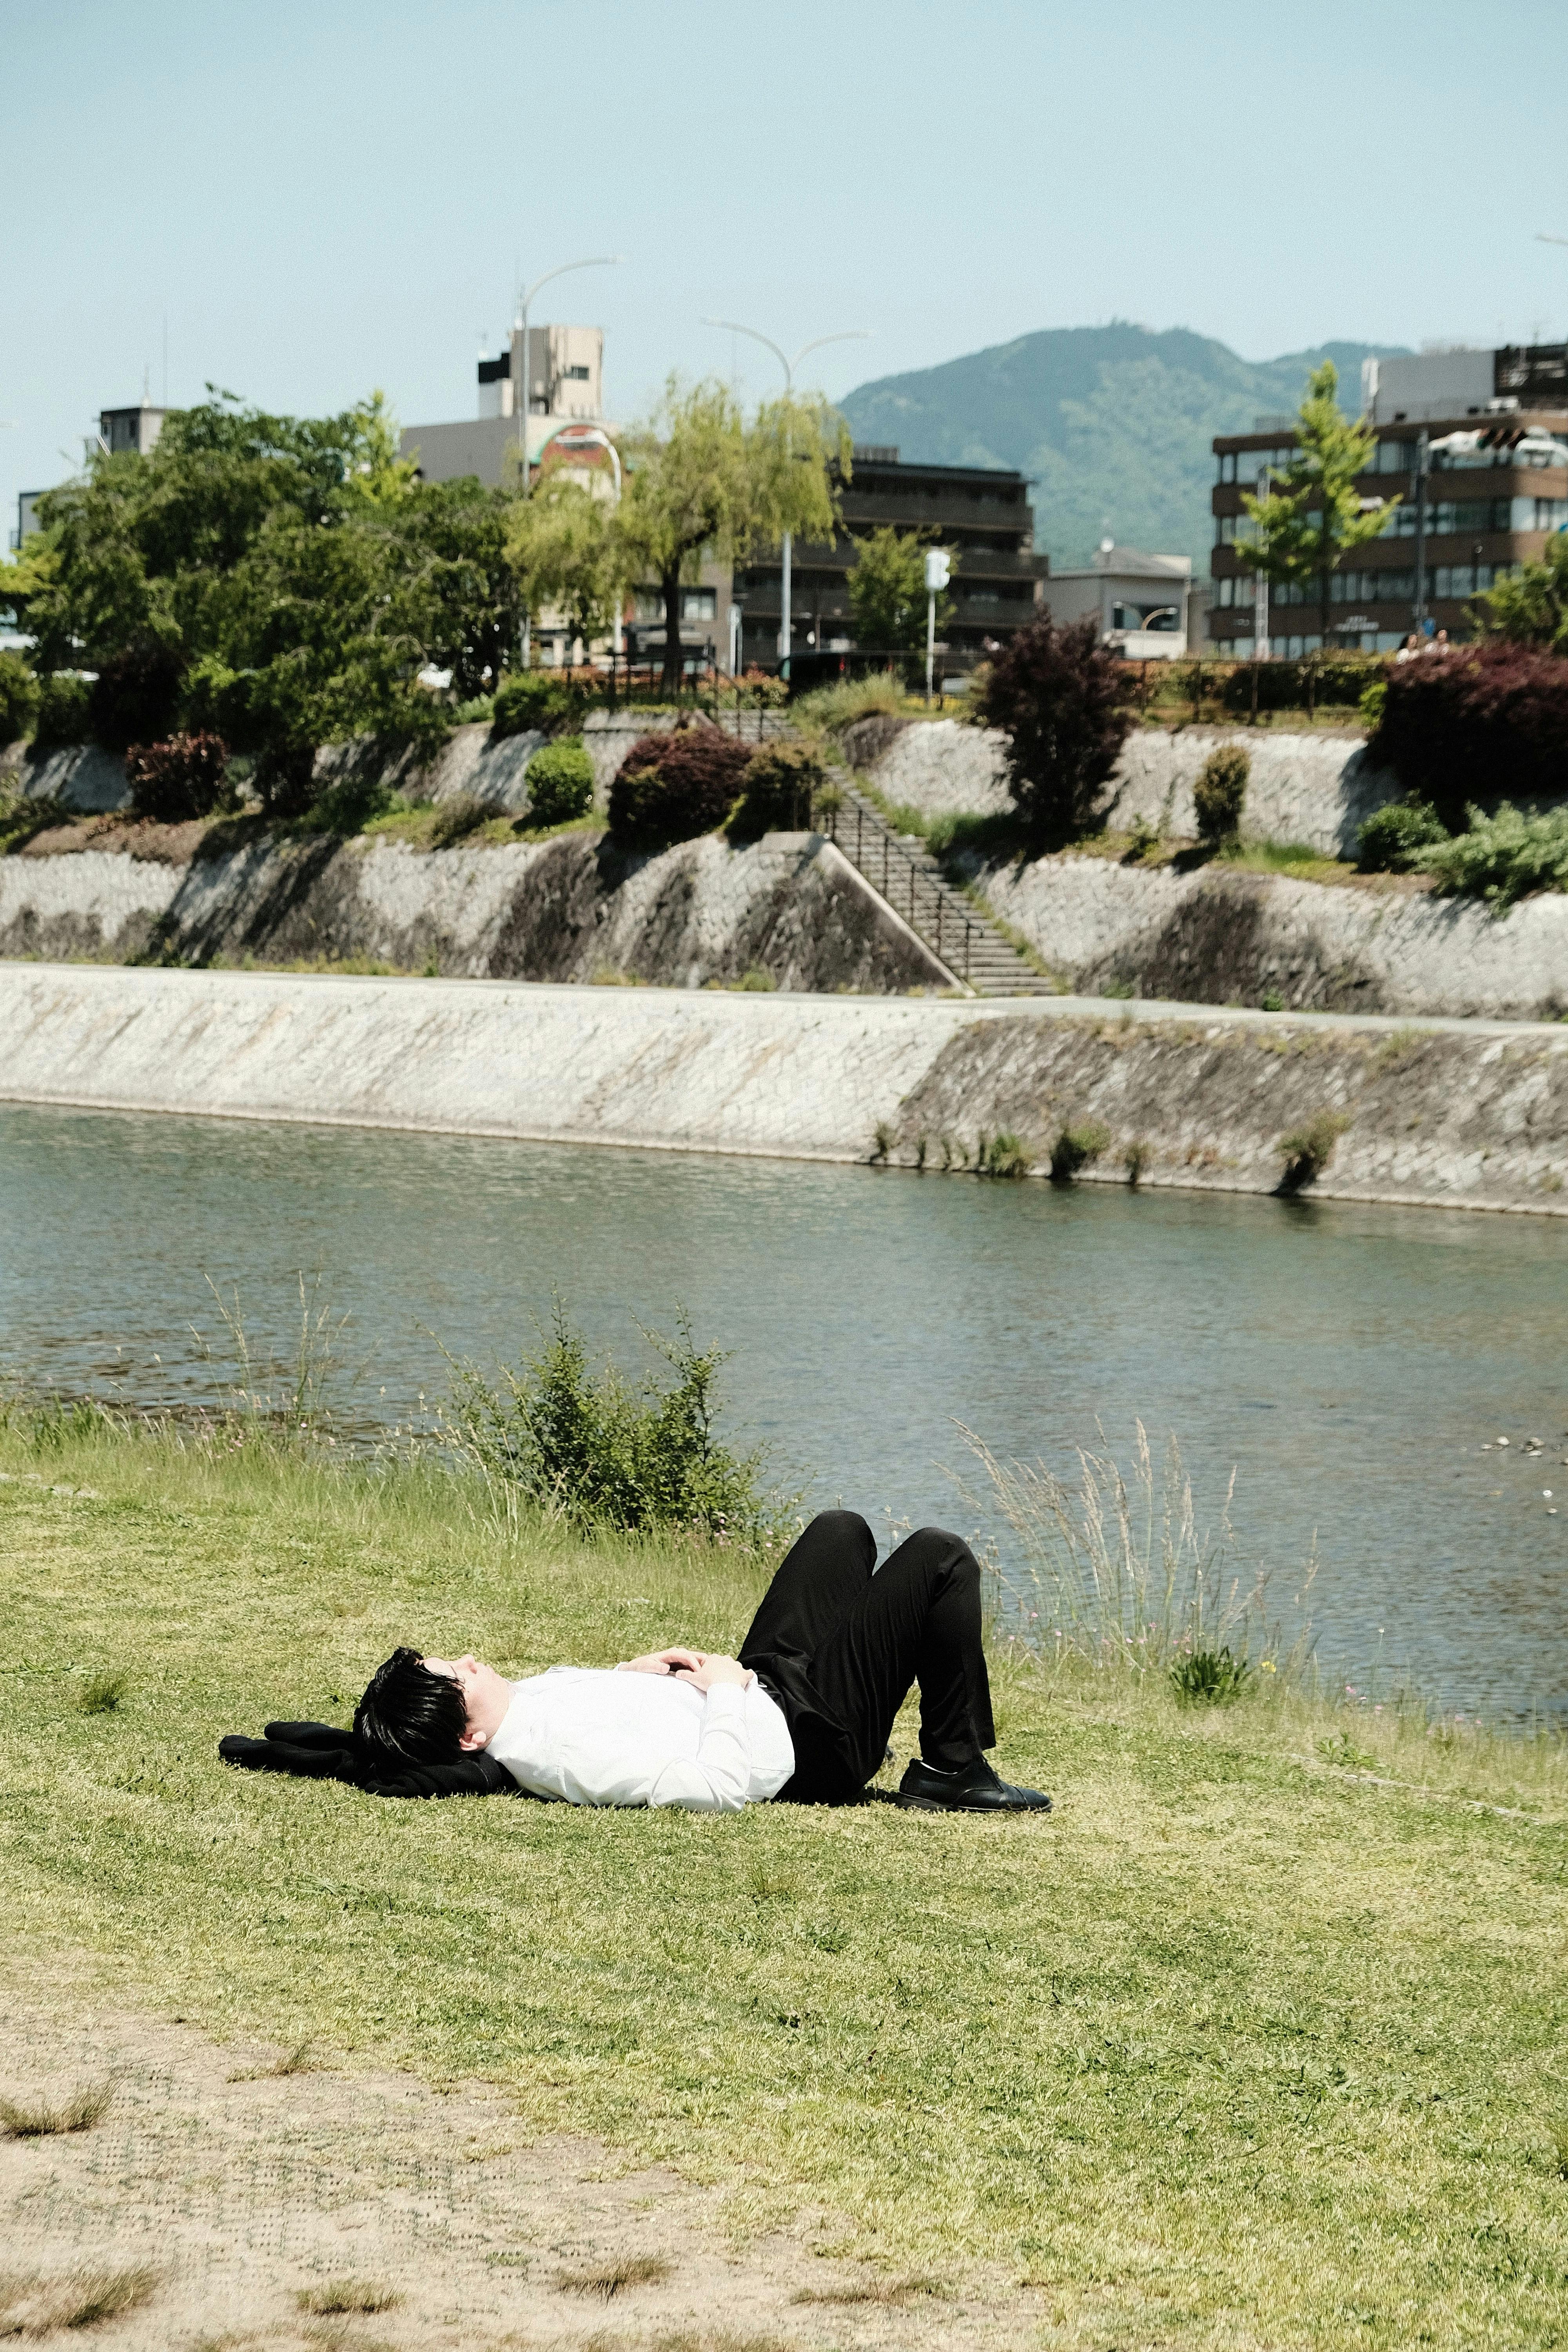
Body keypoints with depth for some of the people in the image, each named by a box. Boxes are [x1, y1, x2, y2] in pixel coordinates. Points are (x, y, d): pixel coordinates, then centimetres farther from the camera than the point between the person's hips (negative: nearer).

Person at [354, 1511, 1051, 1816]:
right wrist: (724, 1688, -23)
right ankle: (952, 1770, 7)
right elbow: (719, 1786, -37)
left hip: (758, 1679, 9)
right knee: (939, 1558, -8)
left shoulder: (523, 1701, -10)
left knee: (841, 1530, 25)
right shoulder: (571, 1757, -37)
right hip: (804, 1734, -9)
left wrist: (628, 1670, -1)